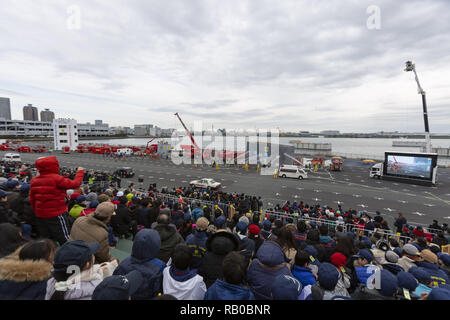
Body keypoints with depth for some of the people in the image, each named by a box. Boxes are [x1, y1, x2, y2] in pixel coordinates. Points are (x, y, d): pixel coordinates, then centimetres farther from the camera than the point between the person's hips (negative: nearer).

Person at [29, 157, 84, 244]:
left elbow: (32, 199, 12)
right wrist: (80, 172, 0)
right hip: (56, 214, -7)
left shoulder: (34, 180, 5)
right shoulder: (56, 178, -19)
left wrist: (36, 212, 23)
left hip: (40, 215, 7)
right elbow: (75, 184, -15)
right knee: (65, 240, 2)